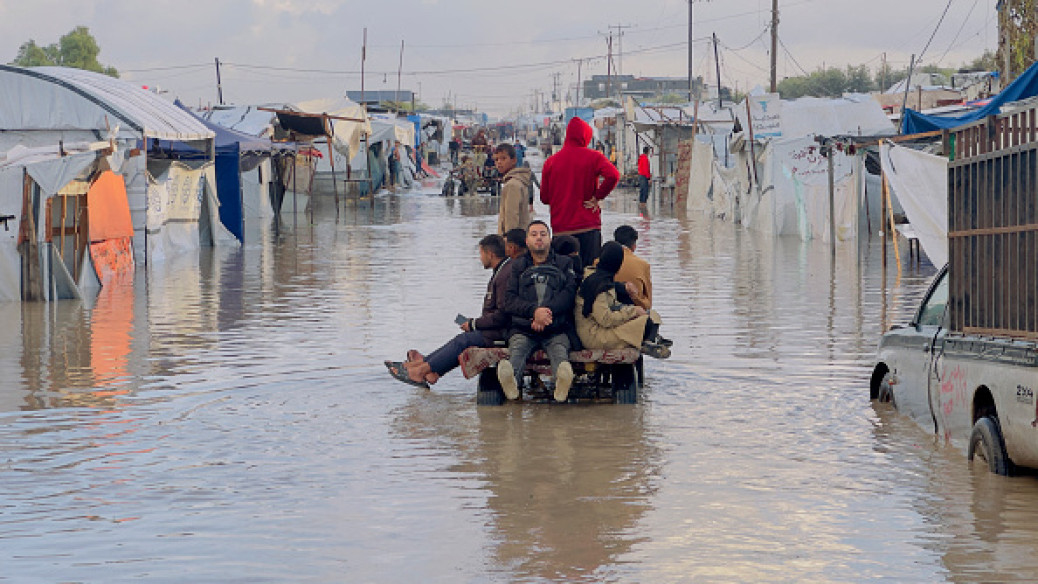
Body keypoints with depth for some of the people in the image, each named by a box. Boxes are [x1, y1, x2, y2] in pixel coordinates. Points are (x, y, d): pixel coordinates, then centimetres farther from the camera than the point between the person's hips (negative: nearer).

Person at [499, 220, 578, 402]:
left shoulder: (564, 263, 24)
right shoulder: (518, 266, 25)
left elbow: (569, 293, 5)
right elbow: (509, 300, 9)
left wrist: (546, 311, -13)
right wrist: (534, 311, -12)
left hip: (556, 330, 0)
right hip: (522, 329, 0)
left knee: (559, 348, -36)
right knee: (517, 348, -35)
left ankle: (563, 379, -70)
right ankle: (511, 377, -69)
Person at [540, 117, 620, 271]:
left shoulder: (551, 161, 6)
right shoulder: (592, 157, -2)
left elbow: (544, 197, 9)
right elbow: (613, 176, -19)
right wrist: (597, 197, -6)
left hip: (560, 228, 3)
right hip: (588, 226, -2)